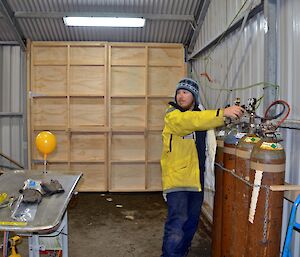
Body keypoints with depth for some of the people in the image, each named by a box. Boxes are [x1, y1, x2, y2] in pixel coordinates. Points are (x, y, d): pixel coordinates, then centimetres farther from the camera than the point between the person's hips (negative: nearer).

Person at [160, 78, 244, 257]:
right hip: (177, 179, -7)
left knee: (192, 222, 18)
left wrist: (235, 114, 1)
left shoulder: (201, 115, 12)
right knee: (177, 223, -14)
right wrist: (223, 113, -35)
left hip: (196, 179, 7)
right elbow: (191, 121, -29)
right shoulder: (172, 115, -10)